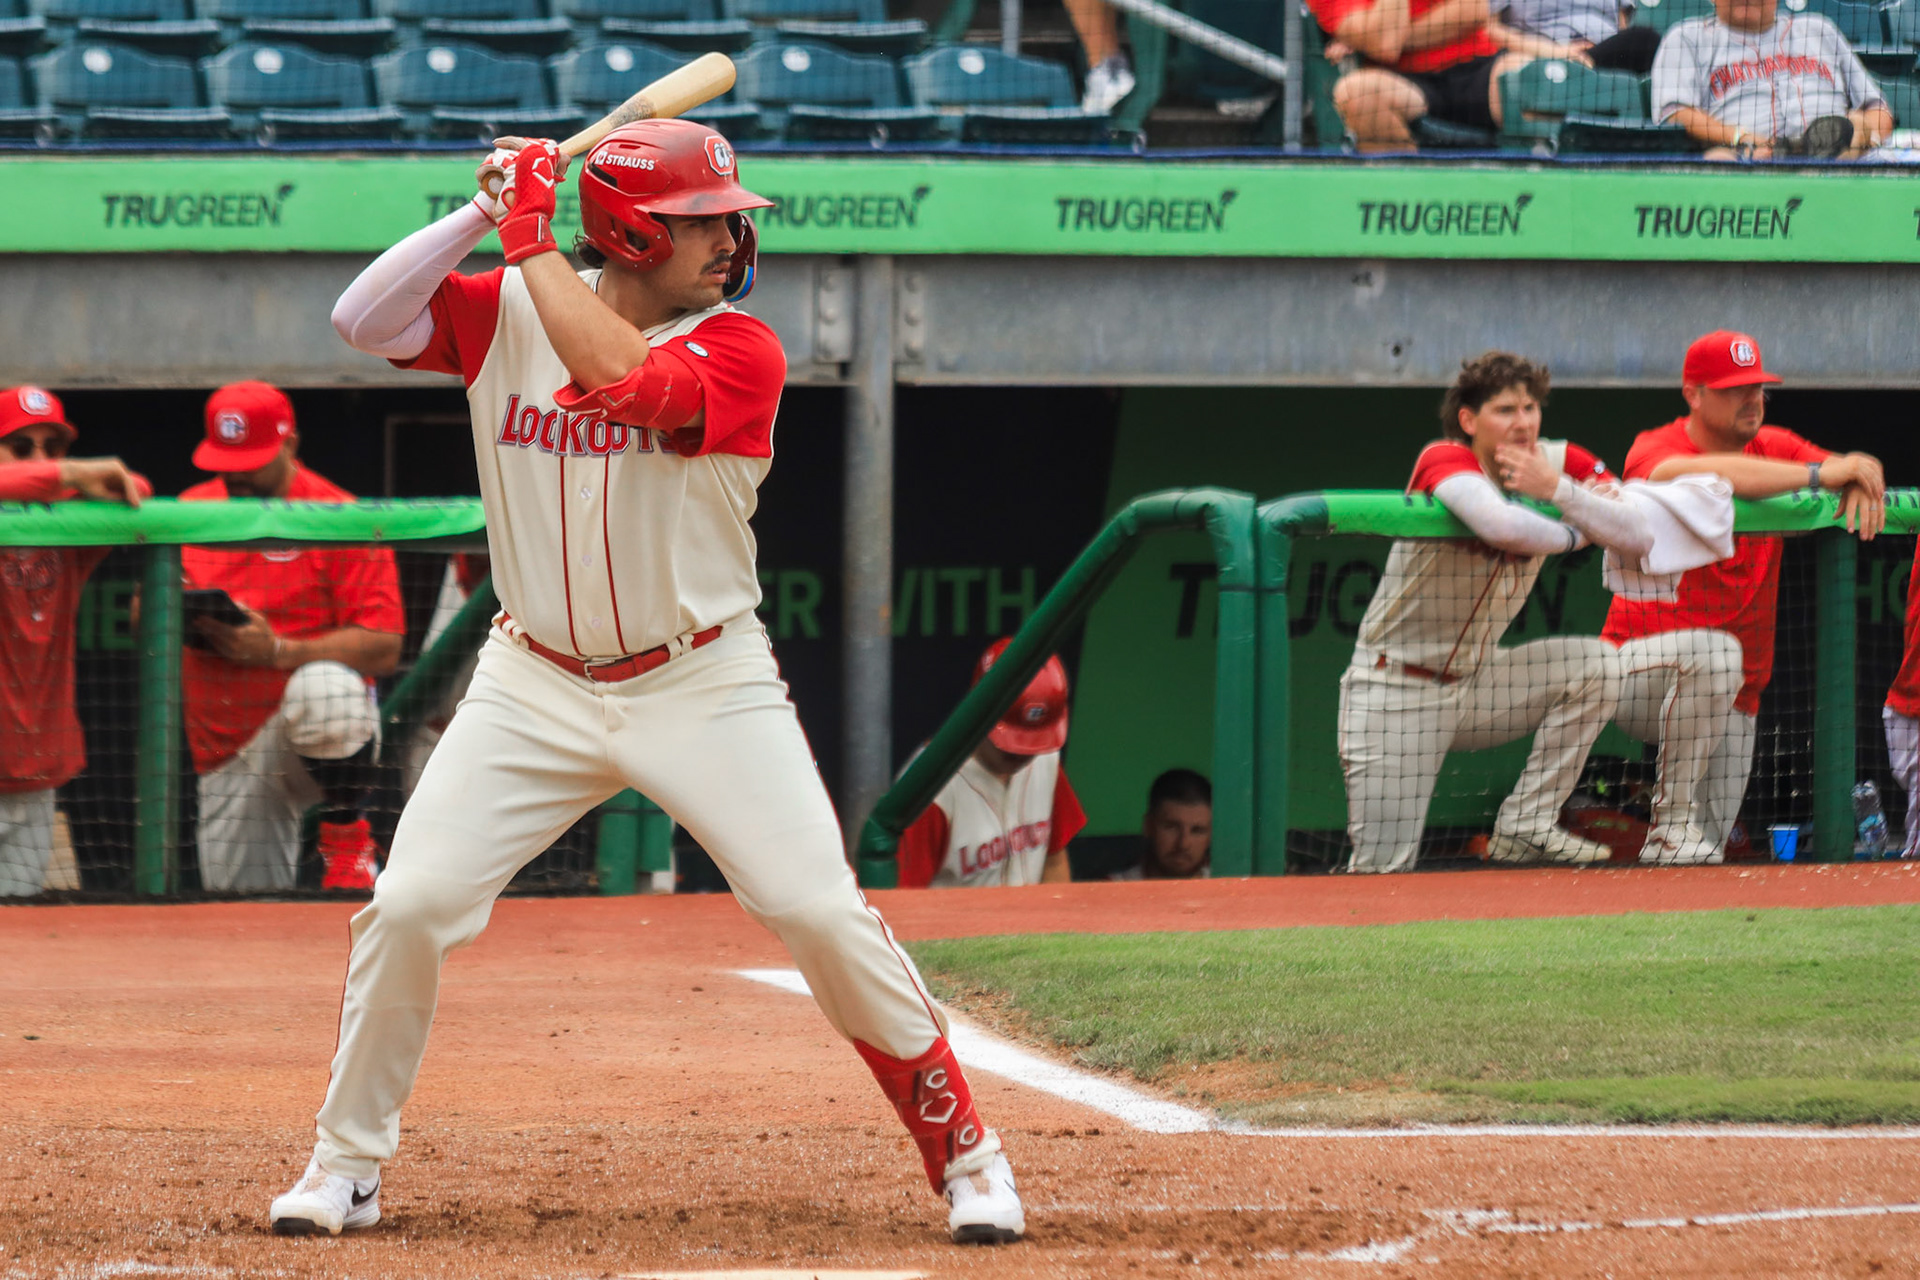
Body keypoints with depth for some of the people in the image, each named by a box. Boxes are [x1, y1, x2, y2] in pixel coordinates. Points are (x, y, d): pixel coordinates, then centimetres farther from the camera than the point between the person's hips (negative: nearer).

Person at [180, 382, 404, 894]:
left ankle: (347, 832, -16)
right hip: (228, 753, 4)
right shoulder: (190, 512, 9)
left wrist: (277, 651, -25)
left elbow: (383, 648, -15)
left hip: (313, 736, -4)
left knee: (322, 688, -39)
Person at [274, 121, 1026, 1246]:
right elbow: (364, 321, -9)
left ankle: (963, 1151, 5)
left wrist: (530, 241, -20)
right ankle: (347, 1166, 11)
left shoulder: (739, 349, -11)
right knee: (410, 907, -7)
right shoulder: (508, 310, 0)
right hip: (537, 685, 2)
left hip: (702, 682, -2)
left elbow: (623, 375, -29)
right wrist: (488, 218, -17)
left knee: (823, 915, -10)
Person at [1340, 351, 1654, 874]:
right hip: (1396, 691, -6)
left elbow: (1639, 537, -16)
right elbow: (1502, 526, -42)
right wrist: (1571, 536, -22)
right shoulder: (1446, 461, -20)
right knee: (1386, 870, -12)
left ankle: (1526, 827, -6)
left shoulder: (1560, 463, -3)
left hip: (1475, 683, 6)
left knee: (1596, 666, -14)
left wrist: (1558, 490, -27)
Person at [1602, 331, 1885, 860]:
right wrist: (1817, 474, -36)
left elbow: (1856, 468, -3)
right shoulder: (1653, 449, -11)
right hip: (1637, 674, -5)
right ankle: (1674, 820, -26)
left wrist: (1862, 482, -29)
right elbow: (1694, 475, -33)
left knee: (1711, 848, -2)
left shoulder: (1775, 449, 6)